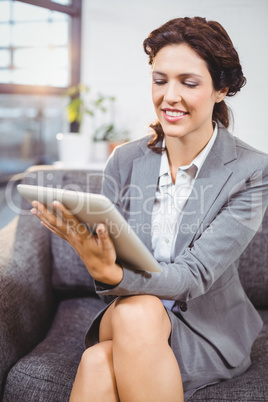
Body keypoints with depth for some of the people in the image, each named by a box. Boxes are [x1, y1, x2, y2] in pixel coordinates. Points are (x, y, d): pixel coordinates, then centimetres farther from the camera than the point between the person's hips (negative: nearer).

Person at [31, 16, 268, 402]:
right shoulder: (124, 161, -2)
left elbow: (195, 275, -20)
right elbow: (113, 257, -4)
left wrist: (112, 274, -38)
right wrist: (100, 264, -29)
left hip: (208, 327, -2)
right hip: (127, 316, 2)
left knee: (100, 362, -30)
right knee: (97, 363, -32)